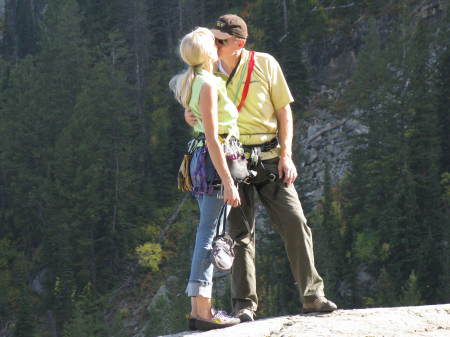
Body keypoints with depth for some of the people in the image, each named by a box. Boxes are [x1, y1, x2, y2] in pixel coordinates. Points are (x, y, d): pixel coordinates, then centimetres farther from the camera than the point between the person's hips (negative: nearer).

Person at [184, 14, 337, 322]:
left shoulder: (265, 65, -1)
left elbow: (284, 111, 2)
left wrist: (286, 155, -8)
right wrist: (189, 116, -9)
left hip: (268, 158, -1)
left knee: (294, 222, -8)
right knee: (240, 233, -1)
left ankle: (312, 296, 0)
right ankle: (244, 304, 2)